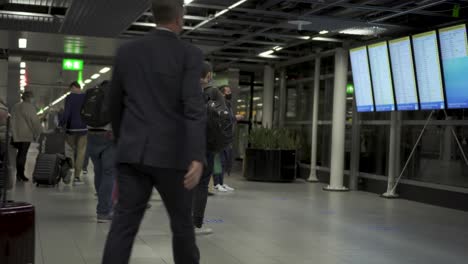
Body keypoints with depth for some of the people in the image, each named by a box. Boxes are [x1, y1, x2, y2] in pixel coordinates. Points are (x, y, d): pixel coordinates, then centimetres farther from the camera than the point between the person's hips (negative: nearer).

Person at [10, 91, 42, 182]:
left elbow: (13, 120, 16)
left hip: (16, 134, 7)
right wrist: (38, 133, 0)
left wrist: (13, 135, 17)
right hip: (26, 134, -7)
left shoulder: (15, 107, 16)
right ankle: (21, 174, -6)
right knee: (23, 153, -6)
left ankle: (18, 174, 17)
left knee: (20, 153, 15)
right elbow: (35, 121, -9)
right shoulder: (29, 107, -8)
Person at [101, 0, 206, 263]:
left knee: (124, 224, 0)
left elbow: (116, 105, 16)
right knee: (182, 222, 14)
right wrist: (198, 157, -22)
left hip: (133, 152, 3)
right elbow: (194, 106, -16)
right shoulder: (190, 54, -3)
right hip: (172, 154, -3)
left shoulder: (126, 51, 10)